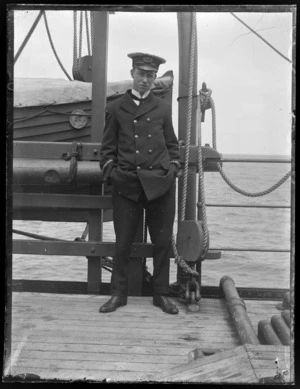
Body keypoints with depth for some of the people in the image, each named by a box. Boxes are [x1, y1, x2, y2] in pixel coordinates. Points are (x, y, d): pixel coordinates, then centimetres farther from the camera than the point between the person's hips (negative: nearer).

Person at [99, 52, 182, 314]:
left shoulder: (163, 108, 12)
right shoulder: (116, 108, 9)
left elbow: (172, 144, 17)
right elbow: (107, 147, 11)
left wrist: (174, 167, 3)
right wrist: (110, 171, -2)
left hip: (160, 183, 1)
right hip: (126, 184, -1)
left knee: (162, 242, 6)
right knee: (123, 243, 4)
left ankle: (161, 294, 20)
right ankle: (118, 294, 19)